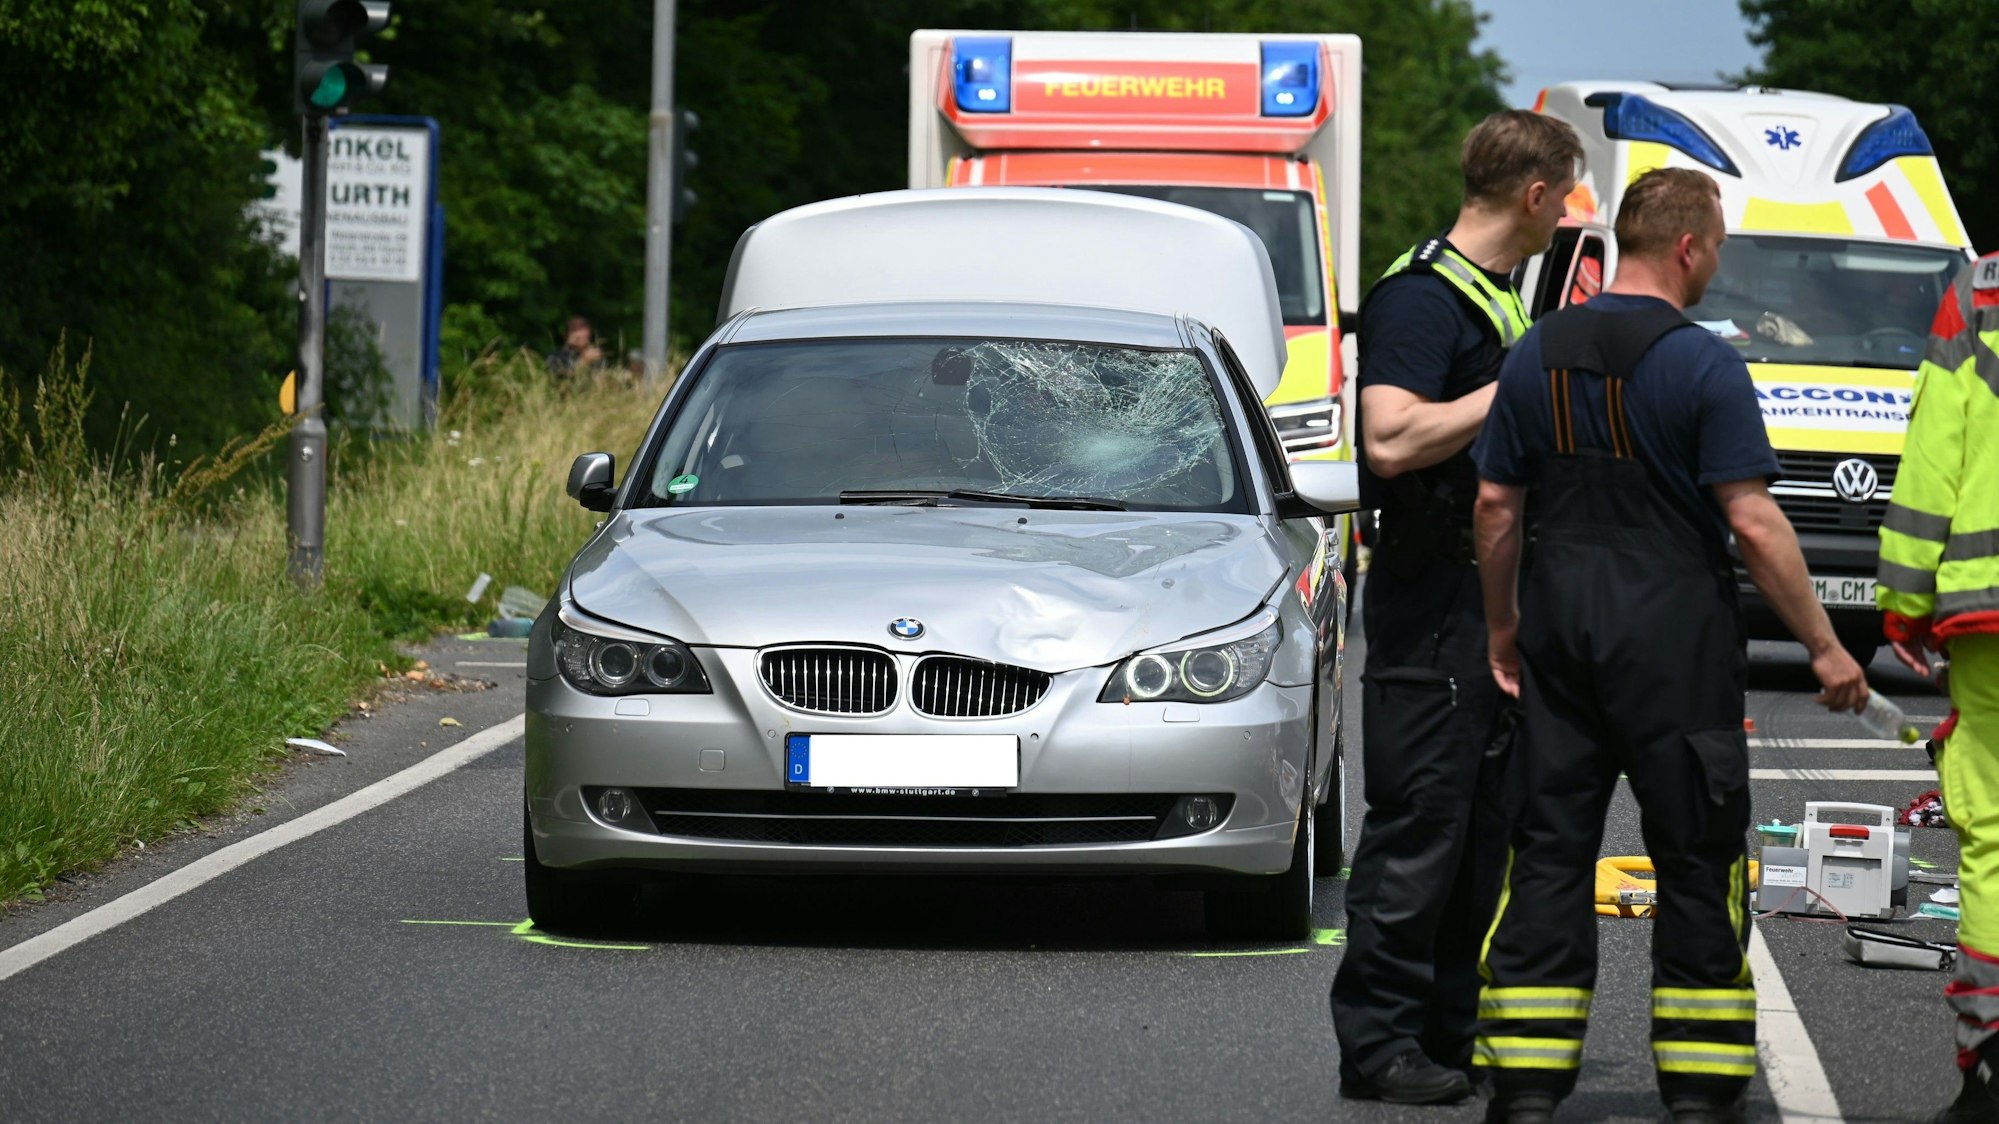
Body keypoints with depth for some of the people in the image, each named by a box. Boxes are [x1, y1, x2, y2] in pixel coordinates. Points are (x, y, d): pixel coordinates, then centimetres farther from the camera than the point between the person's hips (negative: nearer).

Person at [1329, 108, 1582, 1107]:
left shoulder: (1497, 297, 17)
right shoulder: (1421, 296, -14)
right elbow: (1393, 440, -27)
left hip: (1499, 602, 10)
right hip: (1432, 605, -10)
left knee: (1489, 828, 12)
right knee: (1418, 829, -7)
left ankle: (1452, 1027, 18)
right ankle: (1378, 1042, -2)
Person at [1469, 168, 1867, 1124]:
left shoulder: (1539, 354, 5)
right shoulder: (1703, 366, -11)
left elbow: (1496, 505, 9)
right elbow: (1753, 524, -13)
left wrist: (1502, 629, 21)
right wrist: (1824, 647, -7)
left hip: (1561, 623, 5)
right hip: (1673, 633, -5)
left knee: (1548, 855, 6)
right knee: (1695, 863, 4)